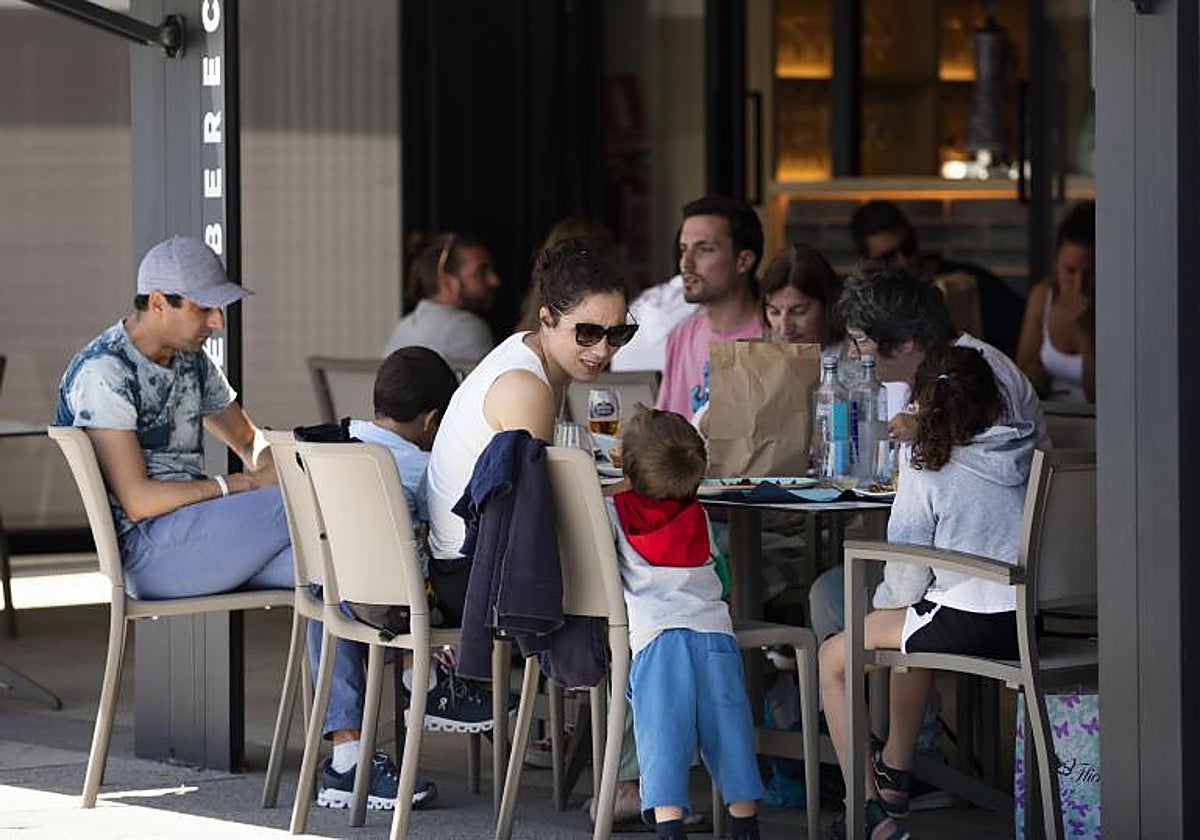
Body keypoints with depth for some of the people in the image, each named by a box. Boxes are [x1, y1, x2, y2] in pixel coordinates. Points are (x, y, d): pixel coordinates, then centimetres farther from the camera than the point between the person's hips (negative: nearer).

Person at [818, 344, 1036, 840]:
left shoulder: (928, 468, -11)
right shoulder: (1023, 455, 7)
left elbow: (906, 568, -7)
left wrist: (885, 608, 14)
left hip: (967, 624, -7)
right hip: (1023, 624, 7)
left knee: (831, 660, 10)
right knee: (913, 630, 37)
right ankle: (895, 777, 50)